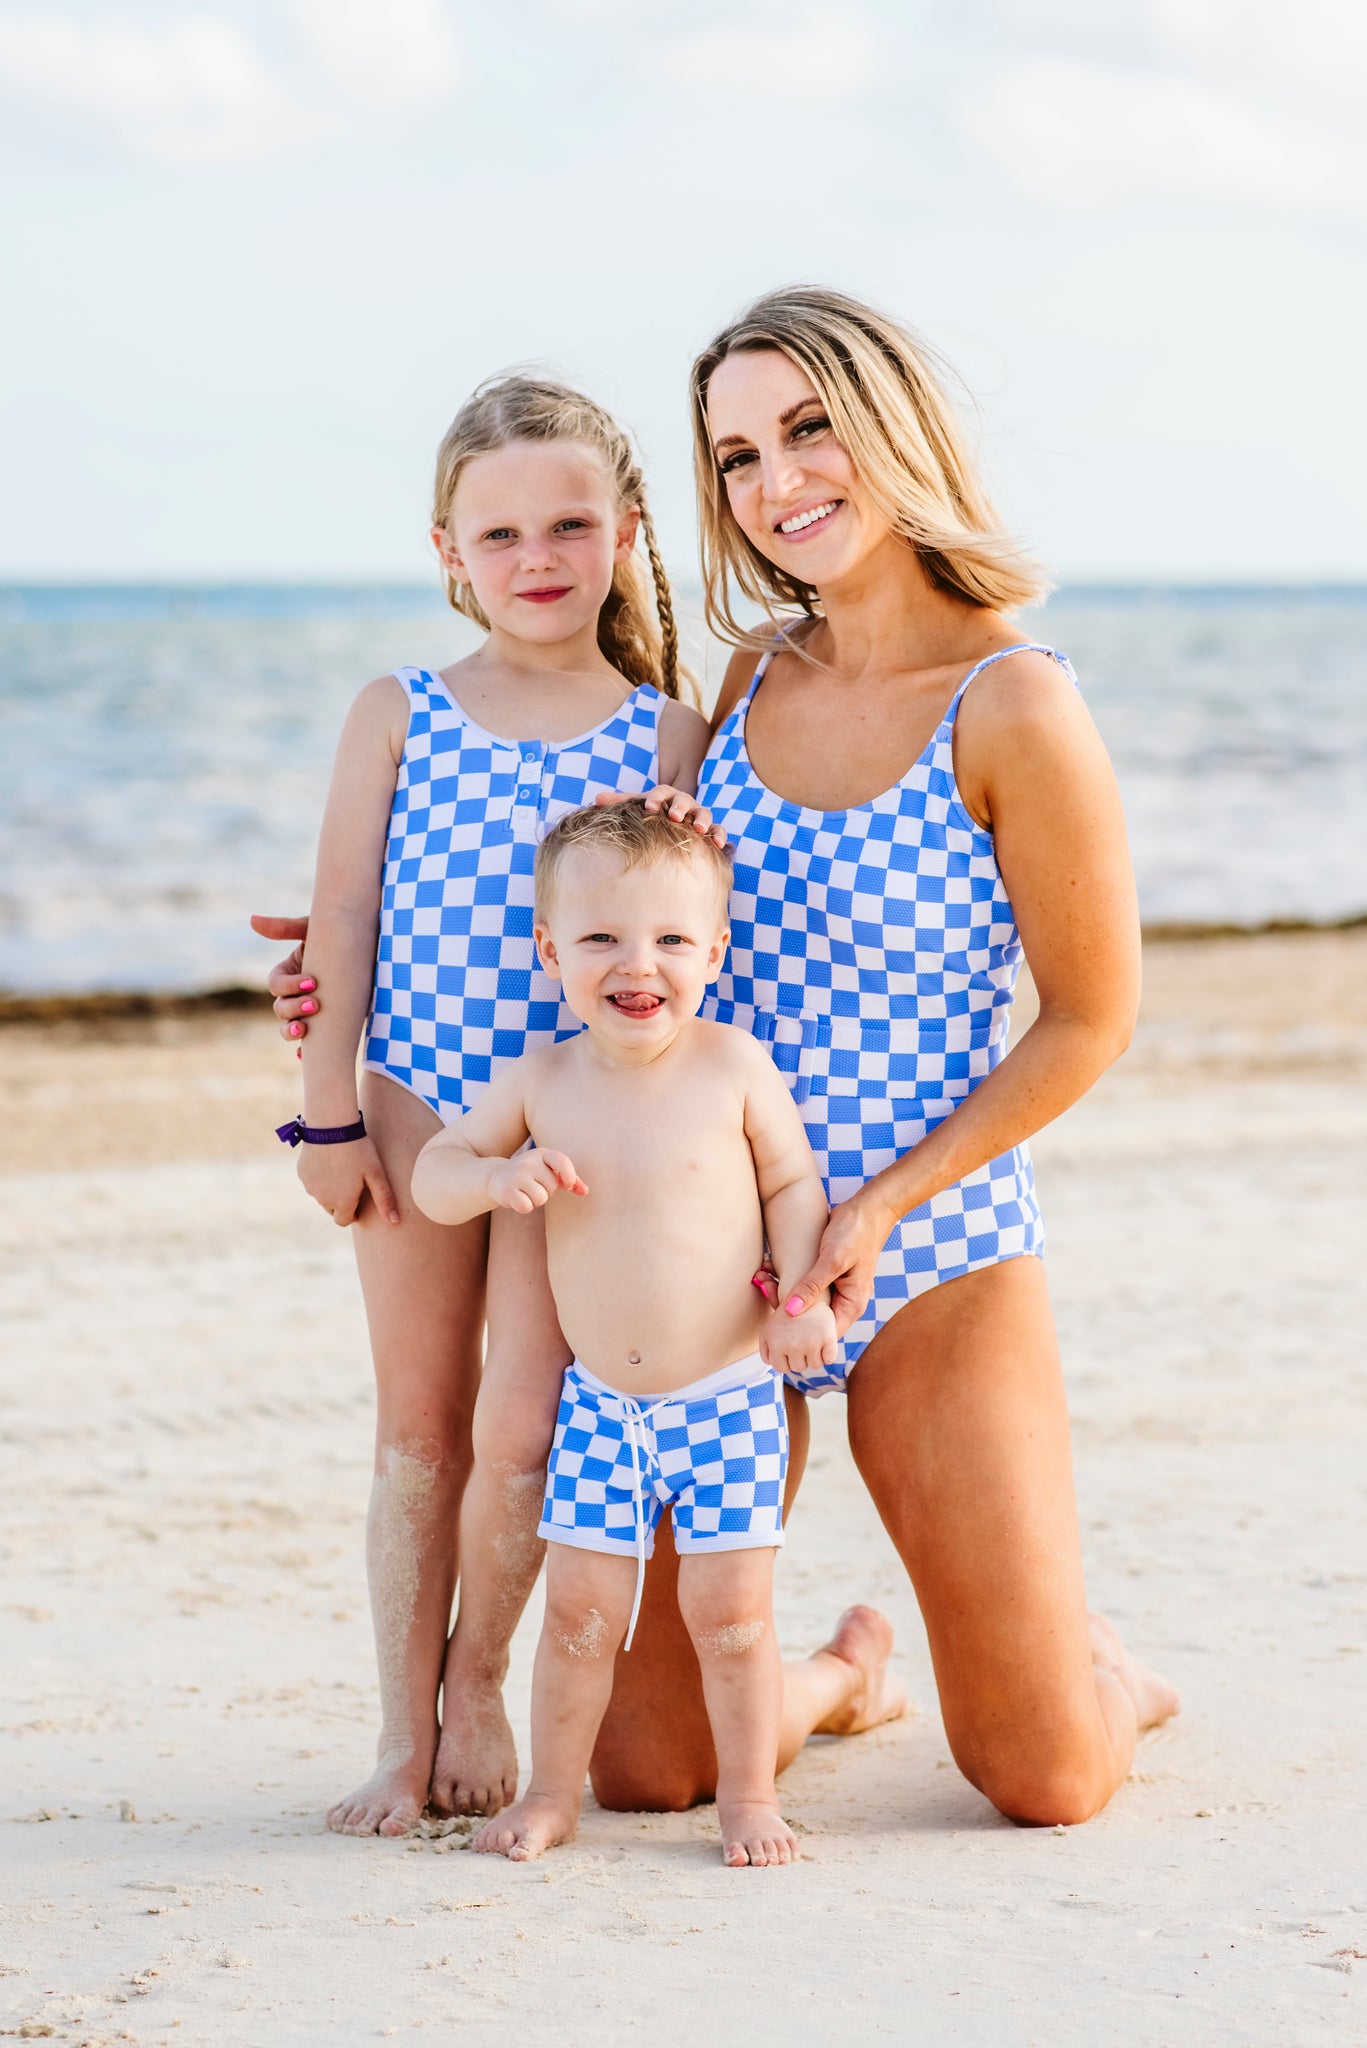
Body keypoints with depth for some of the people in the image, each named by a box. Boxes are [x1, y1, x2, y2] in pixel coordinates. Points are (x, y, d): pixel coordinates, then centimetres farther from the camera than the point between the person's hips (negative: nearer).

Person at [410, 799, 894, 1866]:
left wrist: (806, 1297, -12)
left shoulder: (734, 1067, -9)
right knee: (582, 1600, 3)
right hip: (600, 1400, 2)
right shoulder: (539, 1082, -3)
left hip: (728, 1393, -2)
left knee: (730, 1602, -1)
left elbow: (794, 1183, 2)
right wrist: (496, 1177, -16)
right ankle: (553, 1790, 19)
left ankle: (749, 1791, 16)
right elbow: (433, 1172, 6)